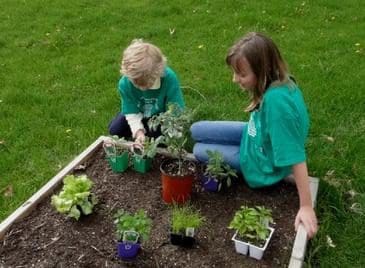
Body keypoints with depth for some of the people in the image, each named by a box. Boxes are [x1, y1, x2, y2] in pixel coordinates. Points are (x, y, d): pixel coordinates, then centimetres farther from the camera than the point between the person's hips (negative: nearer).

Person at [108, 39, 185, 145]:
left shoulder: (169, 78, -36)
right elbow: (132, 113, -21)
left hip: (160, 114, -2)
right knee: (114, 129, -13)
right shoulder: (124, 84, -29)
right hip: (139, 114, 2)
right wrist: (139, 132, -37)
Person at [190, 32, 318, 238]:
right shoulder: (279, 81, -15)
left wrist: (306, 207, -30)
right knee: (197, 131, 10)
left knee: (199, 151, 9)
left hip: (262, 163, -7)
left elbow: (295, 157, -35)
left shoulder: (277, 100, -40)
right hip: (259, 136, 8)